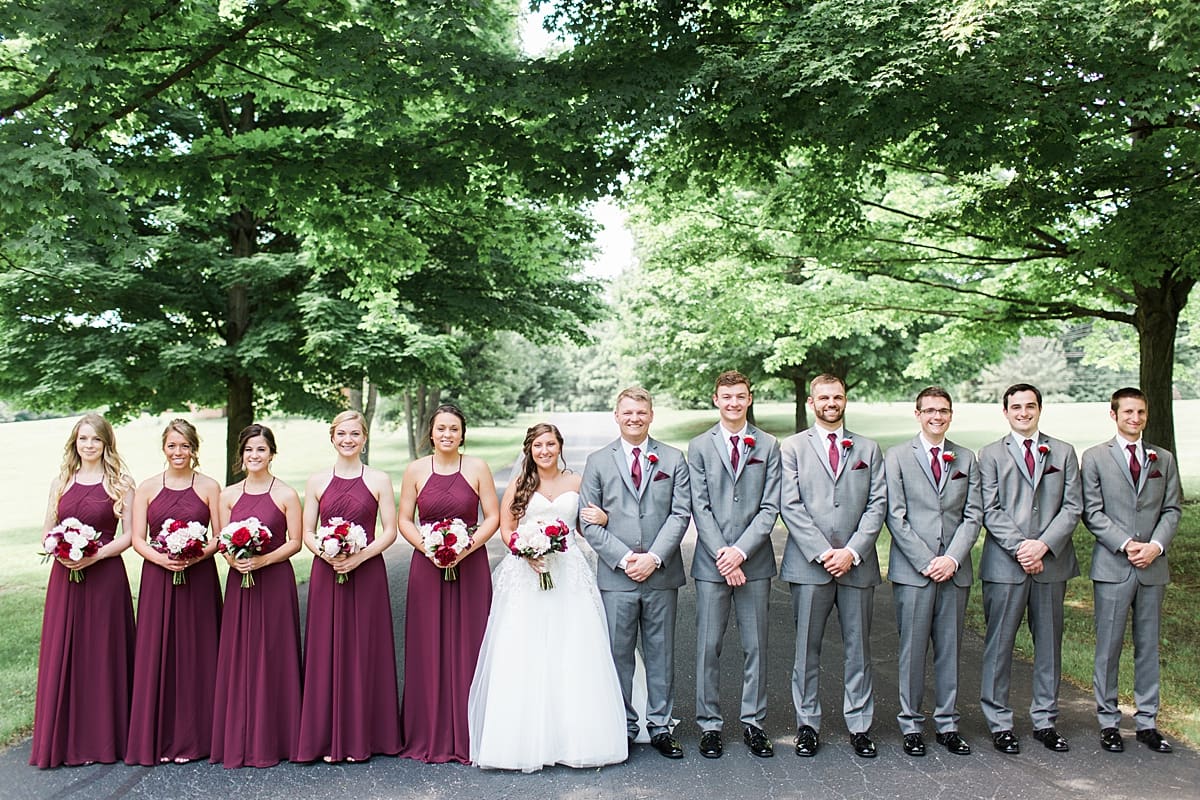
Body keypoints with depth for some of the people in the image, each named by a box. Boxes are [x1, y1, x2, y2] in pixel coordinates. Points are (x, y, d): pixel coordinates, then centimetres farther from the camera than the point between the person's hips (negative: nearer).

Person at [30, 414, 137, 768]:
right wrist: (60, 553, -8)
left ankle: (103, 738, 13)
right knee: (62, 655, 4)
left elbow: (129, 535, -2)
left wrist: (96, 555, -16)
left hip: (105, 576, -3)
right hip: (65, 576, 3)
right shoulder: (60, 483, 11)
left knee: (103, 655, 2)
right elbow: (46, 533, 12)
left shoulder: (121, 483, 1)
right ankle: (64, 739, 14)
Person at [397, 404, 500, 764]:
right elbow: (404, 521, 5)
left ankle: (467, 737, 13)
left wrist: (467, 548, -13)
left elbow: (493, 516, 0)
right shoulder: (416, 470, 4)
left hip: (471, 566, -1)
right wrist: (428, 547, -11)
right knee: (428, 649, 3)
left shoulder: (477, 468, 1)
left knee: (468, 647, 2)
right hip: (427, 568, 1)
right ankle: (430, 738, 14)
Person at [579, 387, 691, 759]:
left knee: (661, 654, 9)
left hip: (662, 574, 1)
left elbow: (680, 514, 0)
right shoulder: (598, 461, 5)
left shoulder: (673, 459, 7)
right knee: (618, 655, 5)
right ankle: (623, 728, 16)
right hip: (615, 576, 0)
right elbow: (589, 521, 1)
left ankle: (660, 727, 19)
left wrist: (654, 557, -12)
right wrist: (624, 558, -10)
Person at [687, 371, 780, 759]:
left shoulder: (768, 446, 5)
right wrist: (722, 555, -11)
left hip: (754, 560, 1)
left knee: (755, 645, 8)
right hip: (711, 563, -1)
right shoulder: (699, 447, 4)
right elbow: (700, 509, -2)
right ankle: (710, 724, 15)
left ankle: (753, 722, 20)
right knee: (708, 647, 4)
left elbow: (770, 507, -1)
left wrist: (740, 551, -11)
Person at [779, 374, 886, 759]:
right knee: (807, 649, 4)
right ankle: (807, 724, 15)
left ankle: (859, 725, 19)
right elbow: (790, 507, -3)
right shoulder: (793, 447, 6)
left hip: (857, 564, 2)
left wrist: (852, 552, -9)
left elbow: (878, 504, 4)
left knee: (859, 648, 8)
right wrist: (823, 553, -11)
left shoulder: (868, 449, 13)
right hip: (809, 565, -2)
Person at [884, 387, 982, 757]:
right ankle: (910, 725, 12)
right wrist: (926, 562, -11)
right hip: (912, 570, -3)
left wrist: (952, 558, -8)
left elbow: (974, 515, 6)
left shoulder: (966, 459, 12)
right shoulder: (897, 456, 1)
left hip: (955, 570, 3)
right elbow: (896, 516, -4)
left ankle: (947, 724, 19)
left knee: (950, 649, 9)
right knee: (912, 650, 2)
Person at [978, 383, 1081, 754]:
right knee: (999, 644, 1)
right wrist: (1019, 547, -15)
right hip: (1005, 564, -2)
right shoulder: (991, 455, 4)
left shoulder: (1063, 452, 10)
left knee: (1049, 643, 9)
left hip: (1052, 562, 3)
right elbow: (990, 511, -3)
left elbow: (1072, 506, 2)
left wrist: (1044, 544, -11)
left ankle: (1045, 720, 21)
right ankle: (999, 723, 11)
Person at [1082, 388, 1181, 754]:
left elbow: (1172, 509, 7)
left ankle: (1147, 721, 18)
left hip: (1153, 567, 3)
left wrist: (1156, 545, -10)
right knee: (1108, 647, 1)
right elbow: (1092, 512, -4)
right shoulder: (1095, 457, 1)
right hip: (1112, 566, -3)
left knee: (1149, 646, 9)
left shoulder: (1163, 459, 12)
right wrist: (1126, 544, -14)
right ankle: (1108, 721, 11)